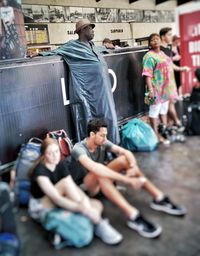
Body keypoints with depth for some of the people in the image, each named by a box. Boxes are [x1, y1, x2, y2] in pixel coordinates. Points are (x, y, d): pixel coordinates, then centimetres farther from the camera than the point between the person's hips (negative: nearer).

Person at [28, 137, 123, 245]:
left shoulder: (62, 165, -4)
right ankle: (98, 224, -34)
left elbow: (74, 188, -12)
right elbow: (56, 198, -35)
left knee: (97, 205, -14)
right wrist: (83, 208, -44)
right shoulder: (40, 171, -24)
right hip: (40, 207, -6)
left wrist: (86, 203, -31)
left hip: (59, 204, 6)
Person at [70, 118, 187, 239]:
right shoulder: (79, 149, -24)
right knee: (99, 174, -40)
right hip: (85, 187, -5)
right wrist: (127, 180, -48)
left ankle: (159, 198, -18)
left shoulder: (103, 143, -6)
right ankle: (133, 215, -46)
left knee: (124, 159, -18)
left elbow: (126, 152, -17)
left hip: (102, 182, 6)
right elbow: (95, 168, -43)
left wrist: (133, 167, -40)